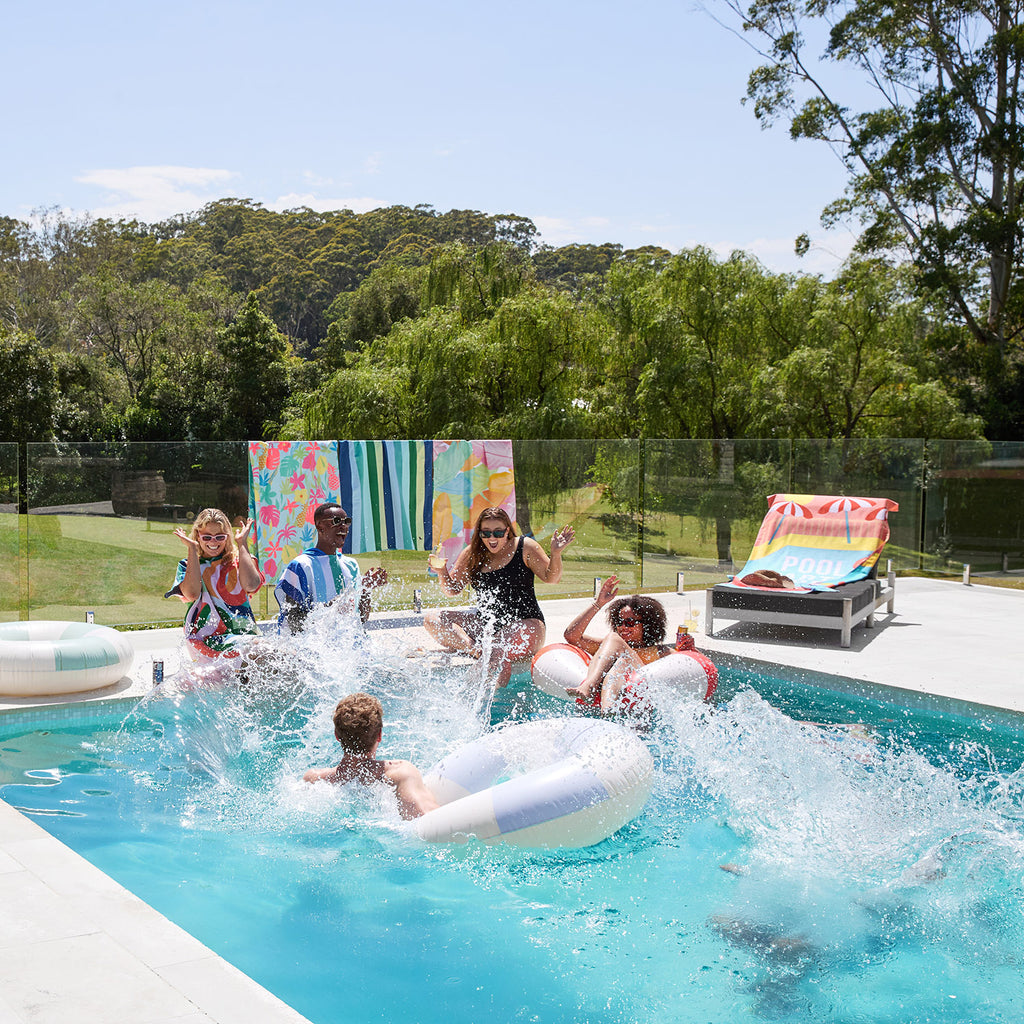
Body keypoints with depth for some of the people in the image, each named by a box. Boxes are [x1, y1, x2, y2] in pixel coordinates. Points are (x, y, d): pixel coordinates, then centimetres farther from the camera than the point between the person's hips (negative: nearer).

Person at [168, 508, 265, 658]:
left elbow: (251, 585, -11)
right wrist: (192, 549, -2)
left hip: (243, 633, 2)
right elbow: (192, 594, -9)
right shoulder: (188, 565, 13)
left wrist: (242, 543, -1)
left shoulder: (238, 561, 12)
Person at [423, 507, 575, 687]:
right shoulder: (471, 554, 7)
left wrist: (556, 554, -17)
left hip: (524, 622, -5)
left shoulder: (524, 547, -1)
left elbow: (551, 578, 1)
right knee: (432, 618, -12)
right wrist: (442, 572, -7)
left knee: (498, 652, -39)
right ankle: (475, 650, -29)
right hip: (484, 623, 6)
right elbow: (453, 589, 13)